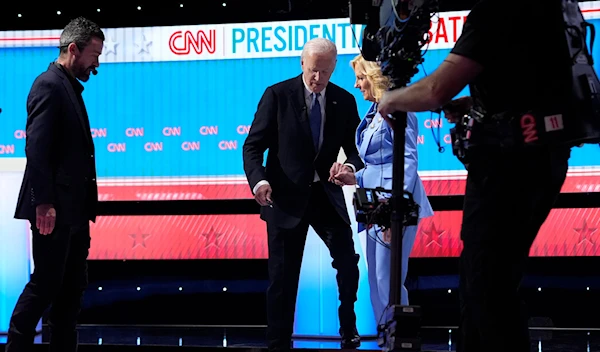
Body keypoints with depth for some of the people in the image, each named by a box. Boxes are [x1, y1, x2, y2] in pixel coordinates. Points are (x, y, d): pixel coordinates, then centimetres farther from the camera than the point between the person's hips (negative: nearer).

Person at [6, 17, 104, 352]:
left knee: (72, 288, 11)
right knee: (45, 285, -5)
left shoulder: (70, 87, 17)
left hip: (73, 210, 9)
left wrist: (86, 208, 14)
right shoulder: (49, 85, -11)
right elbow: (36, 148, -19)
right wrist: (44, 203, -23)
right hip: (55, 209, -9)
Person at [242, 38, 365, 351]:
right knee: (283, 275, 3)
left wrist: (350, 166, -20)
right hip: (286, 196, -3)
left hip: (326, 195, 3)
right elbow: (253, 145, -7)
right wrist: (259, 179, -26)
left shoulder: (344, 101, 4)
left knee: (348, 261, 0)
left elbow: (357, 148, 5)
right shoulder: (277, 95, -6)